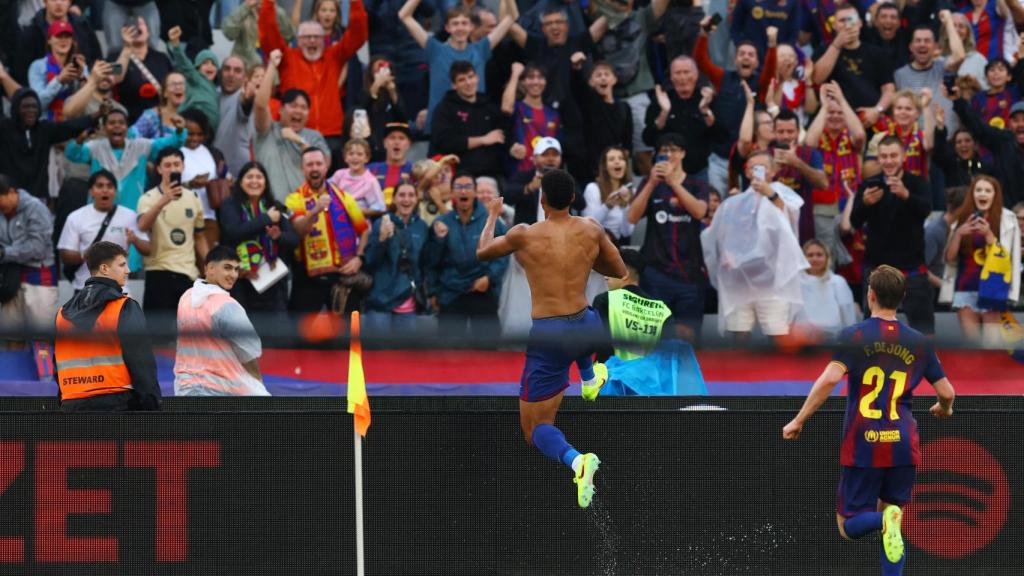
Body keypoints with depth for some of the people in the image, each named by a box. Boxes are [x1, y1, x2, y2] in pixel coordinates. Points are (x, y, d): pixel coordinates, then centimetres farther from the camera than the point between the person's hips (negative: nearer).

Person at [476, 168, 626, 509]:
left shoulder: (524, 235, -7)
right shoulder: (590, 231, 0)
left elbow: (482, 252, 13)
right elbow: (621, 272, 15)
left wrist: (492, 217, 31)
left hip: (547, 338, -4)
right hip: (587, 330, 4)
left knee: (536, 429, 6)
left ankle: (575, 460, -25)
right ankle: (589, 378, 59)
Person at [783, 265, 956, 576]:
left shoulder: (854, 336, -3)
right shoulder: (919, 343, 7)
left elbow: (830, 378, -18)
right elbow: (946, 392, 10)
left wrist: (799, 421, -11)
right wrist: (944, 409, 35)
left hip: (862, 445, -3)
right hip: (903, 445, 3)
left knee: (849, 526, 6)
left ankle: (886, 519, -26)